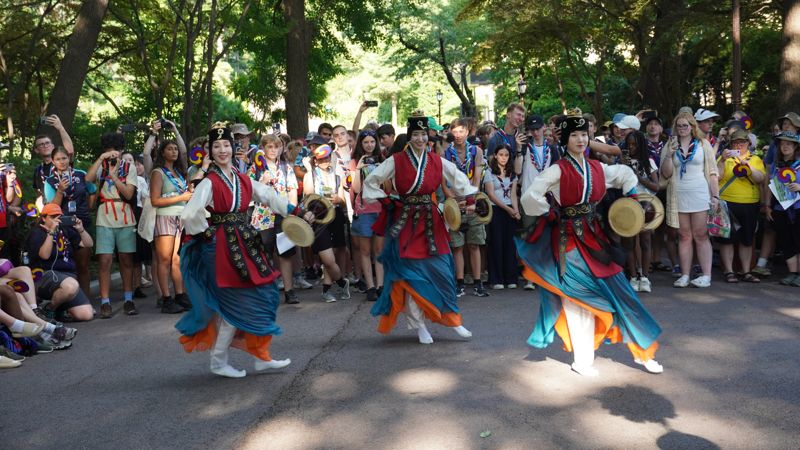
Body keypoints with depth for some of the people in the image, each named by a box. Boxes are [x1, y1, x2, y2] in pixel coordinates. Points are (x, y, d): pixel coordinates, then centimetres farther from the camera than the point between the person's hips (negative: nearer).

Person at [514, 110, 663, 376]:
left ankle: (641, 351, 18)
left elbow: (627, 174, 23)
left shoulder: (597, 168, 6)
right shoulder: (557, 170, -10)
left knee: (616, 291, 6)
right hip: (569, 241, -5)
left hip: (594, 238, 5)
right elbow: (530, 197, -19)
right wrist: (552, 216, -8)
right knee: (579, 298, 0)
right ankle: (582, 360, 12)